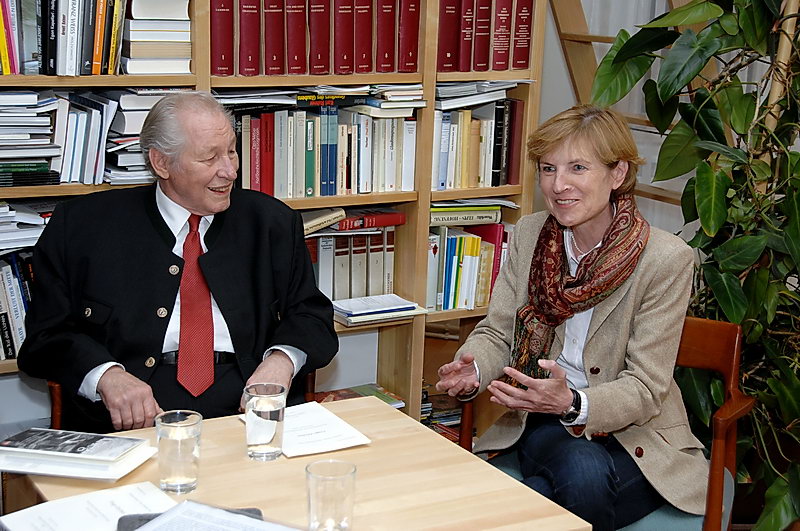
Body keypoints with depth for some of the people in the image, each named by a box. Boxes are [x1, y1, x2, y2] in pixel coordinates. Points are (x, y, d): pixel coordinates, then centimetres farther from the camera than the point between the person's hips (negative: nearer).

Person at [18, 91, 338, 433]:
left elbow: (312, 316, 16)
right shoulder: (83, 226, 8)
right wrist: (105, 374, -15)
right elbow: (47, 335, 6)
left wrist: (282, 359, -7)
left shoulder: (272, 223, 14)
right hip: (133, 427, -1)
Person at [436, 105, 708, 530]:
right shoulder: (527, 235, 0)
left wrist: (573, 403, -35)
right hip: (544, 424, 2)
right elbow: (497, 332, 3)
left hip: (634, 436, -1)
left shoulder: (666, 259, -14)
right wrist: (472, 372, -21)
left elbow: (645, 388, -15)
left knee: (588, 484, -35)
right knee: (581, 469, -34)